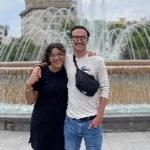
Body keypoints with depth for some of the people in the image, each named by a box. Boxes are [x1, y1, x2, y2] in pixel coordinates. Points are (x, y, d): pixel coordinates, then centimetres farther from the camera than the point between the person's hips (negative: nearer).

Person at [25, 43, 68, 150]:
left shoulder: (68, 72, -3)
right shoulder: (41, 73, -9)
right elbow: (30, 101, -4)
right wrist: (28, 85, -24)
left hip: (62, 123, 2)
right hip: (42, 123, -2)